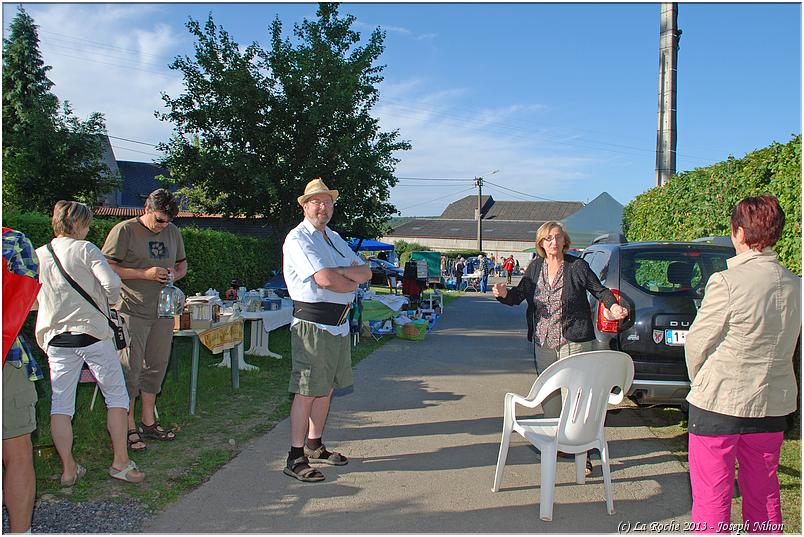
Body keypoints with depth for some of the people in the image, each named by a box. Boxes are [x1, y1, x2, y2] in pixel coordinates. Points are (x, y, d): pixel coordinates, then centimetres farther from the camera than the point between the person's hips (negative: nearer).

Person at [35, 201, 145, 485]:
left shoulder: (38, 255, 8)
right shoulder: (85, 249, -6)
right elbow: (112, 283, -18)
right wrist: (108, 300, 2)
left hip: (56, 337, 5)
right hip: (93, 332, -4)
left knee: (60, 405, 9)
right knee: (116, 396, 7)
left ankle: (68, 470, 13)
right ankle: (121, 462, 9)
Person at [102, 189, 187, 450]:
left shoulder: (173, 232, 12)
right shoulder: (124, 230, -7)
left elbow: (182, 263, 23)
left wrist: (176, 274, -1)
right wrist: (145, 274, -19)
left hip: (163, 311, 6)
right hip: (132, 311, -6)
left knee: (156, 366, 12)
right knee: (131, 368, -2)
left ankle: (148, 422, 25)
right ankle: (129, 427, 9)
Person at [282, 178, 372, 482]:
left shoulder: (334, 238, 19)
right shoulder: (298, 238, -9)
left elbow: (366, 273, 9)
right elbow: (325, 280, -22)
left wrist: (341, 273, -11)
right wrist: (352, 282, -4)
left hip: (338, 324, 9)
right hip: (313, 323, -8)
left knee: (326, 388, 15)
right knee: (307, 391, -6)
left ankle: (314, 445, 28)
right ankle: (295, 458, 2)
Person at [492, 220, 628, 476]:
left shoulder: (577, 266, -4)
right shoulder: (535, 267, 8)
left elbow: (600, 290, 4)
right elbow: (519, 294, 7)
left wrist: (613, 305, -14)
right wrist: (505, 294, -14)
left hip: (574, 342, -5)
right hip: (543, 343, 5)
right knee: (549, 396, 10)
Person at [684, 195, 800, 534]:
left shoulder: (728, 282, -19)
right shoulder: (794, 285, 1)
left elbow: (697, 343, -10)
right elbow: (786, 345, 10)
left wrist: (699, 382, 9)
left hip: (719, 403, -6)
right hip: (773, 404, 6)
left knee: (711, 498, 5)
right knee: (764, 494, 20)